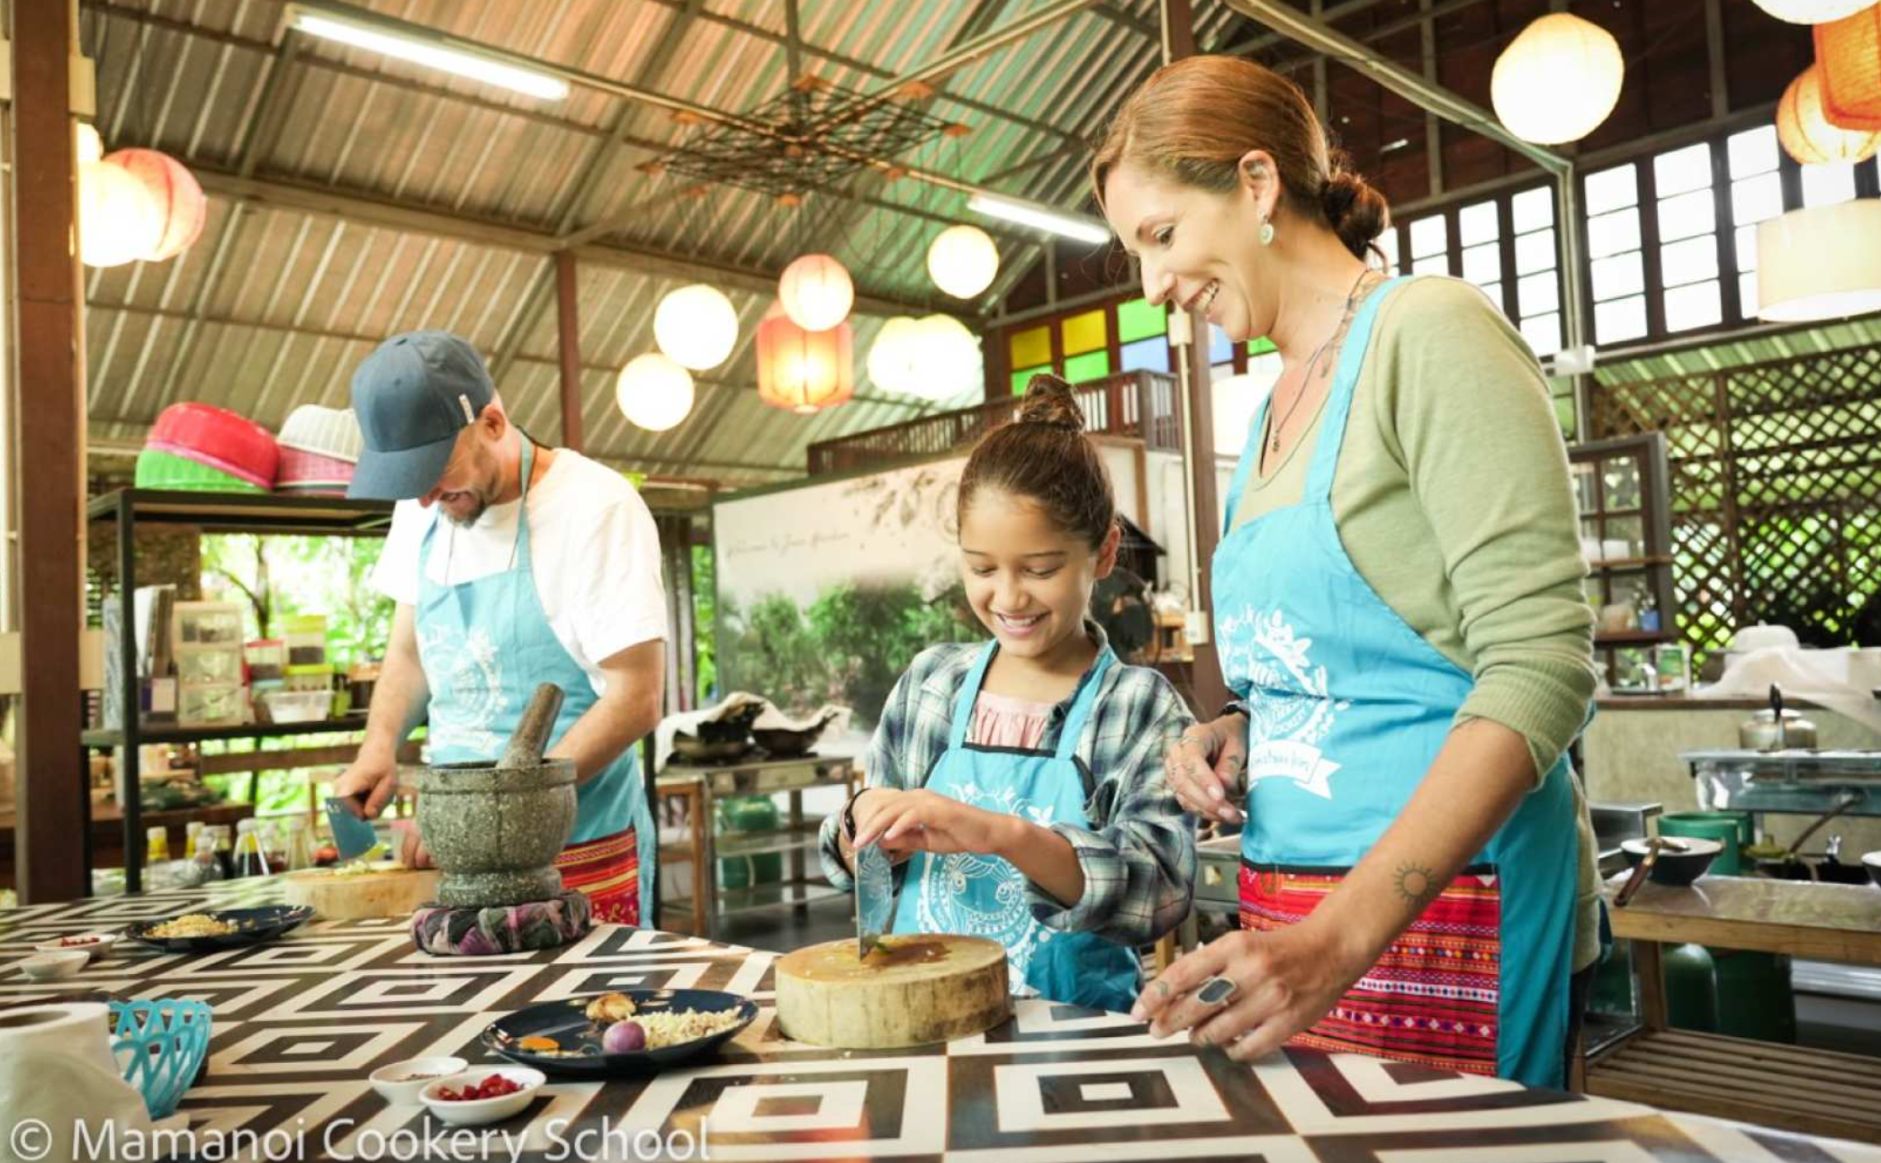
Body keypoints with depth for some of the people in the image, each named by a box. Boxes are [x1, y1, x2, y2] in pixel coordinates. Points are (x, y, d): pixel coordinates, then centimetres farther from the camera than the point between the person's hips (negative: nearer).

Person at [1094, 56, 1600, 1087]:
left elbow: (1541, 670, -19)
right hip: (1289, 907, 7)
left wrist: (1341, 939, -26)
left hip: (1446, 914, -7)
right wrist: (1237, 731, 0)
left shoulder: (1429, 333, -10)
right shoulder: (1276, 403, 12)